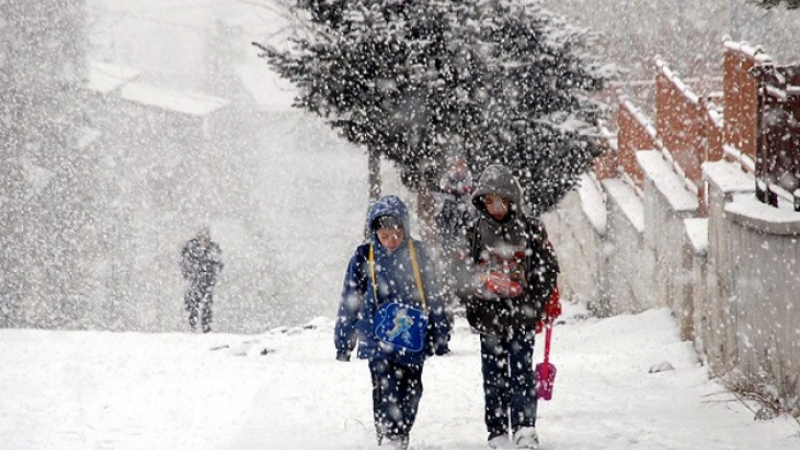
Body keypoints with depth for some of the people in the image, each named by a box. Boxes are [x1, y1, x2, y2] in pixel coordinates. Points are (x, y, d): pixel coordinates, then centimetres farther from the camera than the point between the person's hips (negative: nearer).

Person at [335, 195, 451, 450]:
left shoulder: (418, 254, 3)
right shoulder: (364, 257, 0)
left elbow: (432, 297, 11)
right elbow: (350, 302, 7)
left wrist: (440, 335, 13)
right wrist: (343, 342, 7)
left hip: (413, 339, 2)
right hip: (378, 340, -2)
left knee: (410, 391, 6)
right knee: (385, 391, -14)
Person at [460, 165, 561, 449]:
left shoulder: (531, 230, 3)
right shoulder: (476, 233, 8)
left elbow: (547, 269, 7)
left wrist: (548, 303, 1)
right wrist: (472, 308, 4)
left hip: (522, 316, -2)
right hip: (489, 317, 2)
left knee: (521, 373, -7)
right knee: (494, 377, 4)